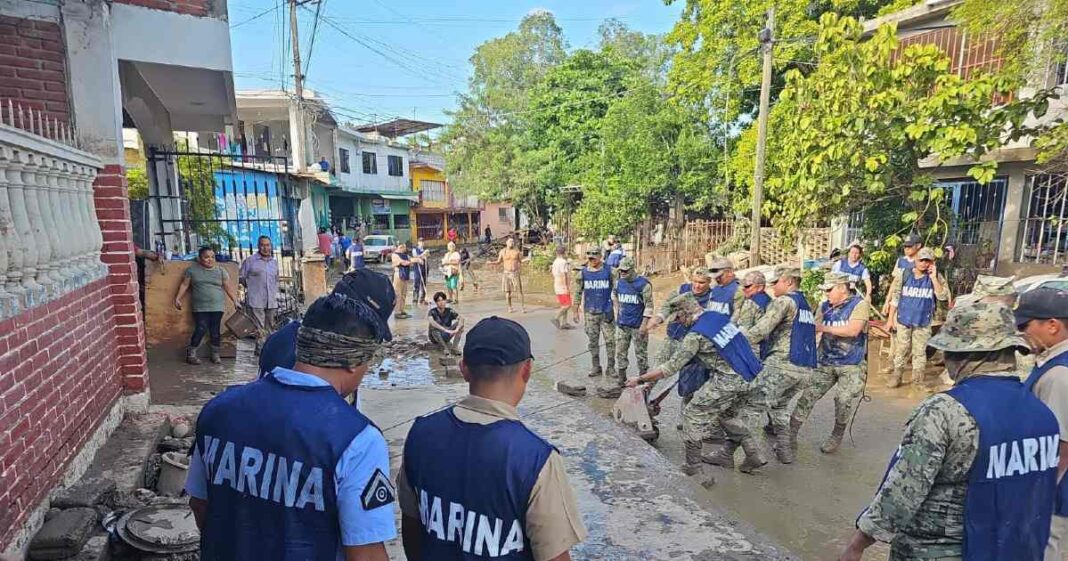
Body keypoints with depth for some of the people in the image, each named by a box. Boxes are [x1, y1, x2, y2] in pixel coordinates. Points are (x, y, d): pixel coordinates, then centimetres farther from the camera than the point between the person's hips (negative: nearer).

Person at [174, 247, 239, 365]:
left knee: (215, 331, 4)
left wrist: (235, 301, 2)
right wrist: (177, 298, -1)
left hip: (217, 307, 1)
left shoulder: (220, 270, 5)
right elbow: (184, 285, 7)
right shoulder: (192, 269, 3)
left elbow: (227, 287, 6)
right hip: (200, 308, -1)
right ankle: (190, 354, 5)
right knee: (201, 330, -9)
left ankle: (215, 354, 15)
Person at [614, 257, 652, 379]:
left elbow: (649, 305, -14)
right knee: (620, 351, 8)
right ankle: (622, 376, 20)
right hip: (622, 324, 5)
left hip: (638, 325, -5)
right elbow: (614, 294, 24)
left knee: (641, 352, 7)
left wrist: (644, 325, -17)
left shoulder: (643, 284, -14)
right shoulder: (619, 282, 2)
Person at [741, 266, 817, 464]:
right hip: (806, 368, 9)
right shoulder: (806, 306, 22)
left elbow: (761, 330, -17)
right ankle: (786, 450, 26)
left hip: (782, 364, -9)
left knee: (753, 405, -6)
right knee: (780, 405, 25)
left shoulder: (784, 301, -6)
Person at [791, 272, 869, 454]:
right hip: (826, 362, 4)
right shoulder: (825, 306, 2)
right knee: (808, 396, -3)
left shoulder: (859, 304, -11)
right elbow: (814, 328, 1)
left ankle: (837, 435, 26)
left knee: (844, 402, -1)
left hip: (851, 365, -3)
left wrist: (824, 328, -21)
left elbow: (853, 330, -23)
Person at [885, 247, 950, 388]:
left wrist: (933, 278, -20)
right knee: (901, 349, 9)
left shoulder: (936, 277, -3)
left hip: (923, 322, 0)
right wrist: (890, 318, 0)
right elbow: (895, 297, 1)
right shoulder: (904, 275, -3)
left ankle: (918, 380, 21)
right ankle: (896, 375, 19)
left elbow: (943, 296, -15)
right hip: (904, 319, 0)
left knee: (919, 351, 9)